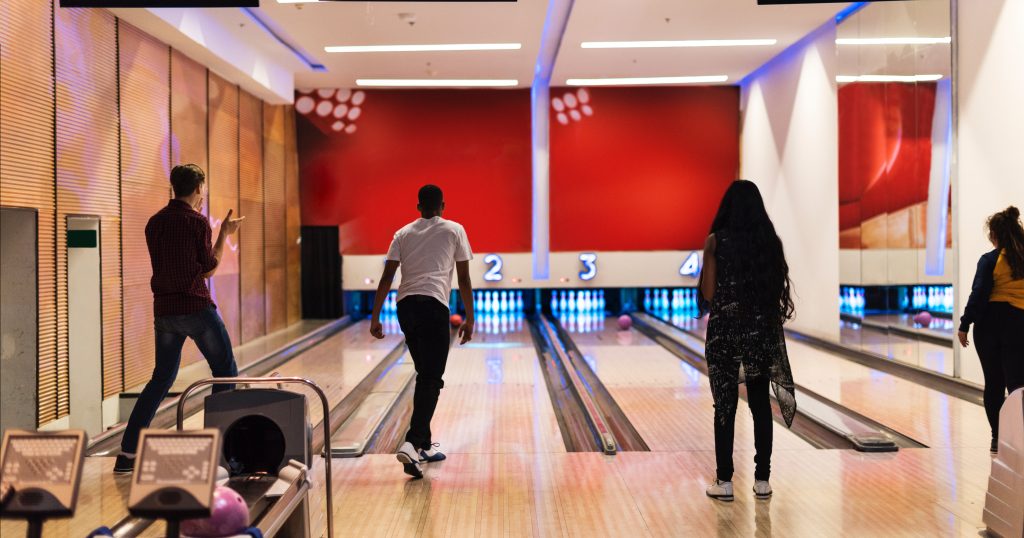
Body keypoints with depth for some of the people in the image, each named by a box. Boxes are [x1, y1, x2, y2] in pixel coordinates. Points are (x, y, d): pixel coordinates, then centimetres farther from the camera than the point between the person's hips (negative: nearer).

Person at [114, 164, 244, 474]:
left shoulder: (154, 223, 9)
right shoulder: (197, 222, -9)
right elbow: (208, 270, -5)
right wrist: (225, 233, 4)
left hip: (164, 310, 6)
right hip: (195, 308, -6)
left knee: (162, 378, 12)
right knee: (225, 371, 8)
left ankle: (127, 453, 9)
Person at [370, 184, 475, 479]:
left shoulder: (403, 233, 16)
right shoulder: (454, 231, 8)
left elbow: (387, 278, 8)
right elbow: (464, 280, 6)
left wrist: (375, 317, 9)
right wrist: (469, 319, 11)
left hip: (406, 306, 5)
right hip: (434, 306, -4)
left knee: (424, 375, 17)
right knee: (431, 380, -3)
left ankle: (424, 445, 22)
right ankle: (411, 444, -20)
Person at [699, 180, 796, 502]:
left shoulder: (716, 241, -7)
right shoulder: (769, 240, 2)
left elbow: (708, 293, -6)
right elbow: (778, 289, 4)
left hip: (725, 330, -3)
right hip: (762, 329, 3)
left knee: (725, 405, 3)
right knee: (761, 403, 10)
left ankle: (724, 481, 7)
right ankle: (762, 479, 14)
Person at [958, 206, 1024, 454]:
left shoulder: (990, 260, -8)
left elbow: (978, 296, -10)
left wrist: (964, 326, -4)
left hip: (990, 324, -2)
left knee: (994, 383, 9)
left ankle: (998, 438, 16)